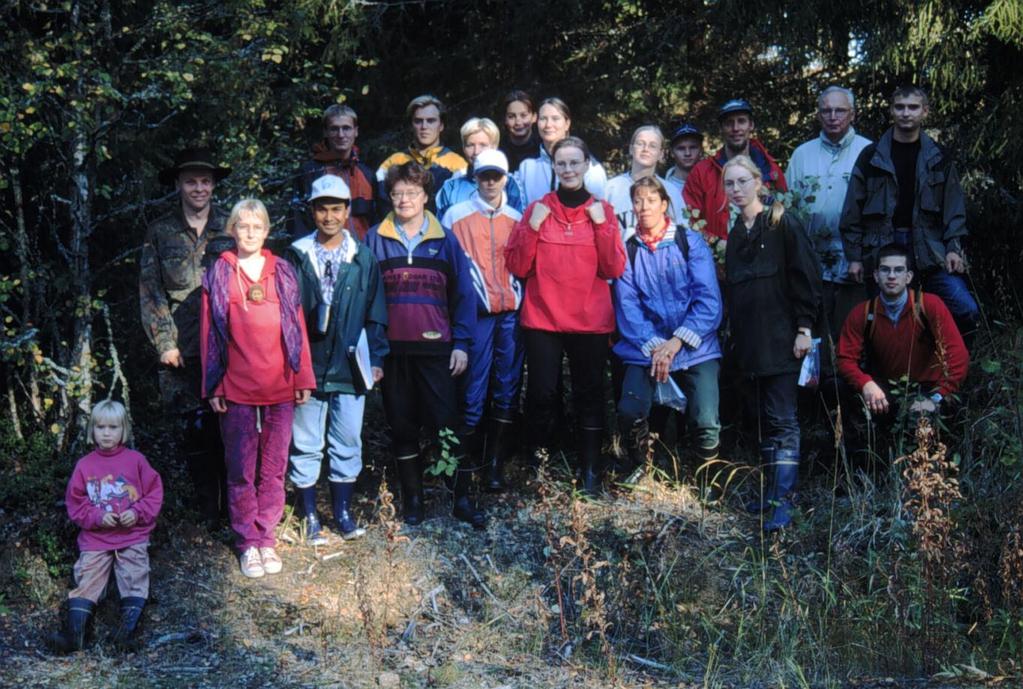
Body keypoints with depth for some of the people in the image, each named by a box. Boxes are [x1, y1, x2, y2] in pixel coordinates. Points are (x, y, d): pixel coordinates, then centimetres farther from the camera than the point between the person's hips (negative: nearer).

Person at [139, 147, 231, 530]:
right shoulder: (160, 232, 8)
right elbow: (150, 292, 5)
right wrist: (164, 342, -3)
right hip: (183, 352, 0)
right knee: (194, 433, 3)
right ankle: (207, 513, 15)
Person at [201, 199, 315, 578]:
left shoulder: (282, 273, 7)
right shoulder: (218, 275, 3)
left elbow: (297, 327, 8)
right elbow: (210, 333, 3)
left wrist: (303, 378, 4)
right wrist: (213, 387, 0)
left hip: (280, 387, 1)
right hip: (236, 388, -1)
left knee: (274, 467, 7)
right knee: (241, 469, 5)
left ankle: (267, 538, 17)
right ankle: (248, 542, 15)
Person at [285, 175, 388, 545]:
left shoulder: (363, 257, 5)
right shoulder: (297, 255, 2)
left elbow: (375, 313, 8)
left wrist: (376, 358, 3)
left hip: (349, 365, 1)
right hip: (307, 364, -1)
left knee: (347, 442, 8)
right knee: (305, 444, 6)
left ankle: (343, 510, 23)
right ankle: (309, 516, 18)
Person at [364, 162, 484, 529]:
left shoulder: (445, 240, 5)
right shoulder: (376, 240, 6)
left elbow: (463, 293, 5)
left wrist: (461, 343, -2)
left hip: (436, 348, -1)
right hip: (392, 349, 1)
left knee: (448, 424, -3)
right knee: (402, 426, 9)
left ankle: (462, 498, 7)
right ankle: (412, 499, 20)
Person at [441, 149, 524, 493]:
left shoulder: (517, 218, 15)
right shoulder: (456, 215, 6)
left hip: (511, 312, 3)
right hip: (475, 312, -3)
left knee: (507, 390, 3)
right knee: (473, 388, -5)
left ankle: (496, 465, 10)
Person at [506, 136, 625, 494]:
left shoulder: (603, 210, 7)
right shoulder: (538, 209, 5)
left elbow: (614, 269, -2)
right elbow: (517, 267, 0)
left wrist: (602, 225, -12)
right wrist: (531, 227, -12)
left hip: (591, 320, 1)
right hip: (542, 318, 0)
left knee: (589, 395, 4)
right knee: (542, 394, -3)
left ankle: (590, 471, 14)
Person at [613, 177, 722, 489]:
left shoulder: (690, 242, 2)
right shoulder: (627, 250, 8)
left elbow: (709, 300, -5)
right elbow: (627, 306, 0)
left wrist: (676, 342, -15)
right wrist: (653, 346, -15)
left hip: (695, 348, -1)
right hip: (645, 349, 1)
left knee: (706, 421, -16)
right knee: (630, 413, -19)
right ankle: (637, 468, 11)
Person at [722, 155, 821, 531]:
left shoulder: (783, 225, -6)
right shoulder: (736, 233, 14)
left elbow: (806, 277, -10)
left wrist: (805, 328, -15)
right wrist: (736, 337, 15)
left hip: (781, 338, -7)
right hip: (751, 341, 7)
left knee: (782, 419, -9)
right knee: (766, 416, 11)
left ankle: (783, 501, -10)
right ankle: (774, 489, 18)